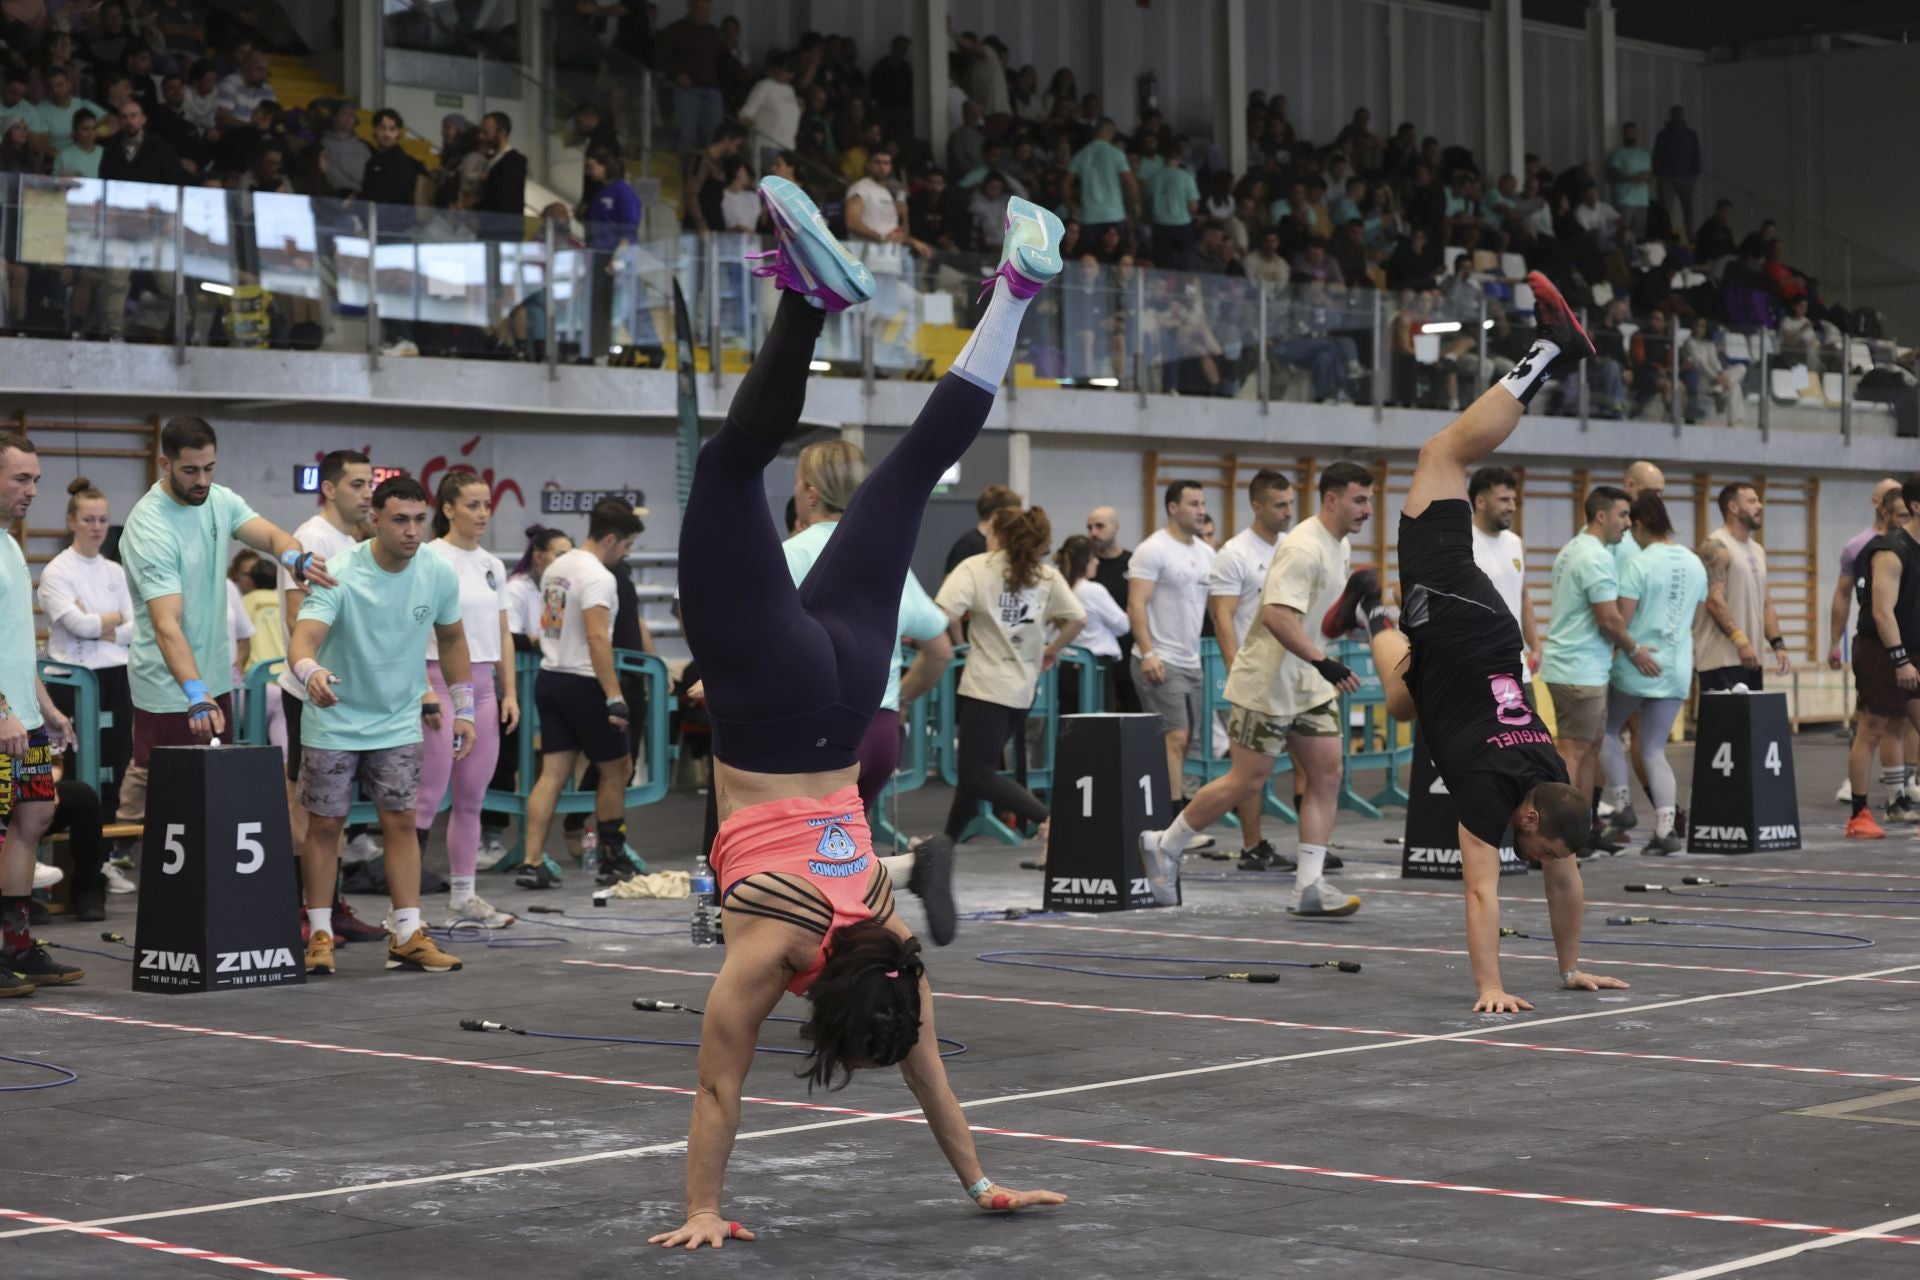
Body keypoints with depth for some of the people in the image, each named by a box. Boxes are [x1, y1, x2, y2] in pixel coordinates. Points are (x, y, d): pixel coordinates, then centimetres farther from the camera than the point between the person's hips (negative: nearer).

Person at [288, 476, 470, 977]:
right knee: (325, 824, 1)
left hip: (399, 723, 3)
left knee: (400, 822, 1)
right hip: (333, 723, -3)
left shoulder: (439, 574, -8)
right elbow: (303, 639, -35)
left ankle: (407, 936, 5)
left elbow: (452, 638, 9)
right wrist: (310, 672, -57)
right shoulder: (340, 575, -22)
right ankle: (319, 934, 12)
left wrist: (463, 710, 8)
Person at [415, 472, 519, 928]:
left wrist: (509, 692, 11)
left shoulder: (492, 566, 13)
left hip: (482, 687, 7)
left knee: (471, 799, 9)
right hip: (441, 682, -7)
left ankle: (464, 898, 14)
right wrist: (423, 689, -19)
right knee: (427, 798, -9)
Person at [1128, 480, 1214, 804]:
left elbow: (1214, 604, 20)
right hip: (1160, 662, -8)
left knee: (1181, 740, 9)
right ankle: (1175, 812, -15)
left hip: (1191, 662, 8)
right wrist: (1148, 653, -24)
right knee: (1175, 737, -14)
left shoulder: (1206, 553, 14)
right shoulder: (1153, 550, -10)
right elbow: (1136, 604, -15)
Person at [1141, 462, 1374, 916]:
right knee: (1247, 780, -4)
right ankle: (1164, 846, 13)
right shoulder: (1304, 548, -21)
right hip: (1266, 684, -9)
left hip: (1309, 684, 9)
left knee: (1327, 773, 0)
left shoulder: (1341, 546, 11)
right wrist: (1322, 662, -34)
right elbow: (1276, 616, -31)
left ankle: (1309, 887, 0)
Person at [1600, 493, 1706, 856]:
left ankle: (1621, 805, 11)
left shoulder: (1639, 564, -13)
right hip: (1677, 668, 5)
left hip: (1637, 665, -5)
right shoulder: (1695, 563, 8)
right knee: (1653, 750, 8)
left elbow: (1620, 620, -14)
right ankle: (1665, 829, -4)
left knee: (1608, 730, 17)